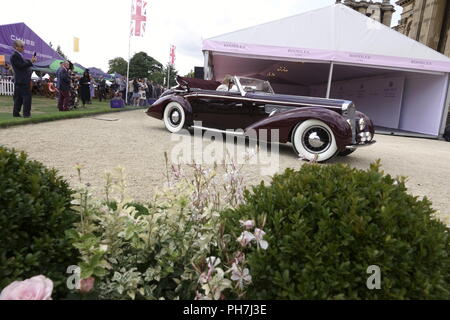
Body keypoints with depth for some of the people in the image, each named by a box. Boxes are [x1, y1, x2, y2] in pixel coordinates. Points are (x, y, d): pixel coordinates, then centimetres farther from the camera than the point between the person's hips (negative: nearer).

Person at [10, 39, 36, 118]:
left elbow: (24, 64, 20)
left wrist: (30, 61, 7)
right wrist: (31, 62, -13)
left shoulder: (18, 55, 20)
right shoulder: (14, 56, -10)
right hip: (22, 80, -10)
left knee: (18, 97, 11)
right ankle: (26, 113, -8)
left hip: (20, 81, 10)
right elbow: (21, 66, -17)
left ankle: (16, 113, 16)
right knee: (27, 96, -9)